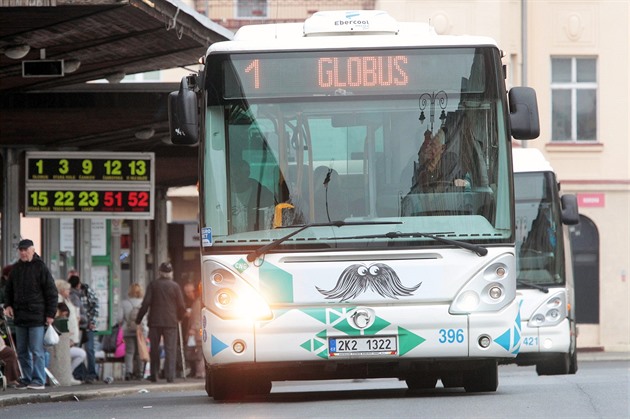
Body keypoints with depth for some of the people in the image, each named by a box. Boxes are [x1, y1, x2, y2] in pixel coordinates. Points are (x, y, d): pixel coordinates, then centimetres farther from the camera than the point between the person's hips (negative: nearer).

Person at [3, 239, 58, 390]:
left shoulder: (41, 268, -4)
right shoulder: (16, 268, 14)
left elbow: (51, 292, -4)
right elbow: (9, 289, 25)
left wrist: (50, 314, -8)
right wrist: (8, 305, 7)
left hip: (37, 317, -6)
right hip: (20, 317, 6)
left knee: (37, 351, -8)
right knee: (22, 351, 8)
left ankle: (39, 380, -6)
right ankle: (26, 379, 14)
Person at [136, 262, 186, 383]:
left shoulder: (153, 285, 0)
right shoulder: (175, 286, 1)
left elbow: (146, 303, -6)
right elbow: (181, 306, 2)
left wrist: (138, 319, 1)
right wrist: (179, 318, 21)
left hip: (154, 321, 0)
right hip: (171, 322, 0)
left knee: (154, 349, 10)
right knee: (170, 350, 0)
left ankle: (154, 374, 9)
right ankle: (170, 376, -8)